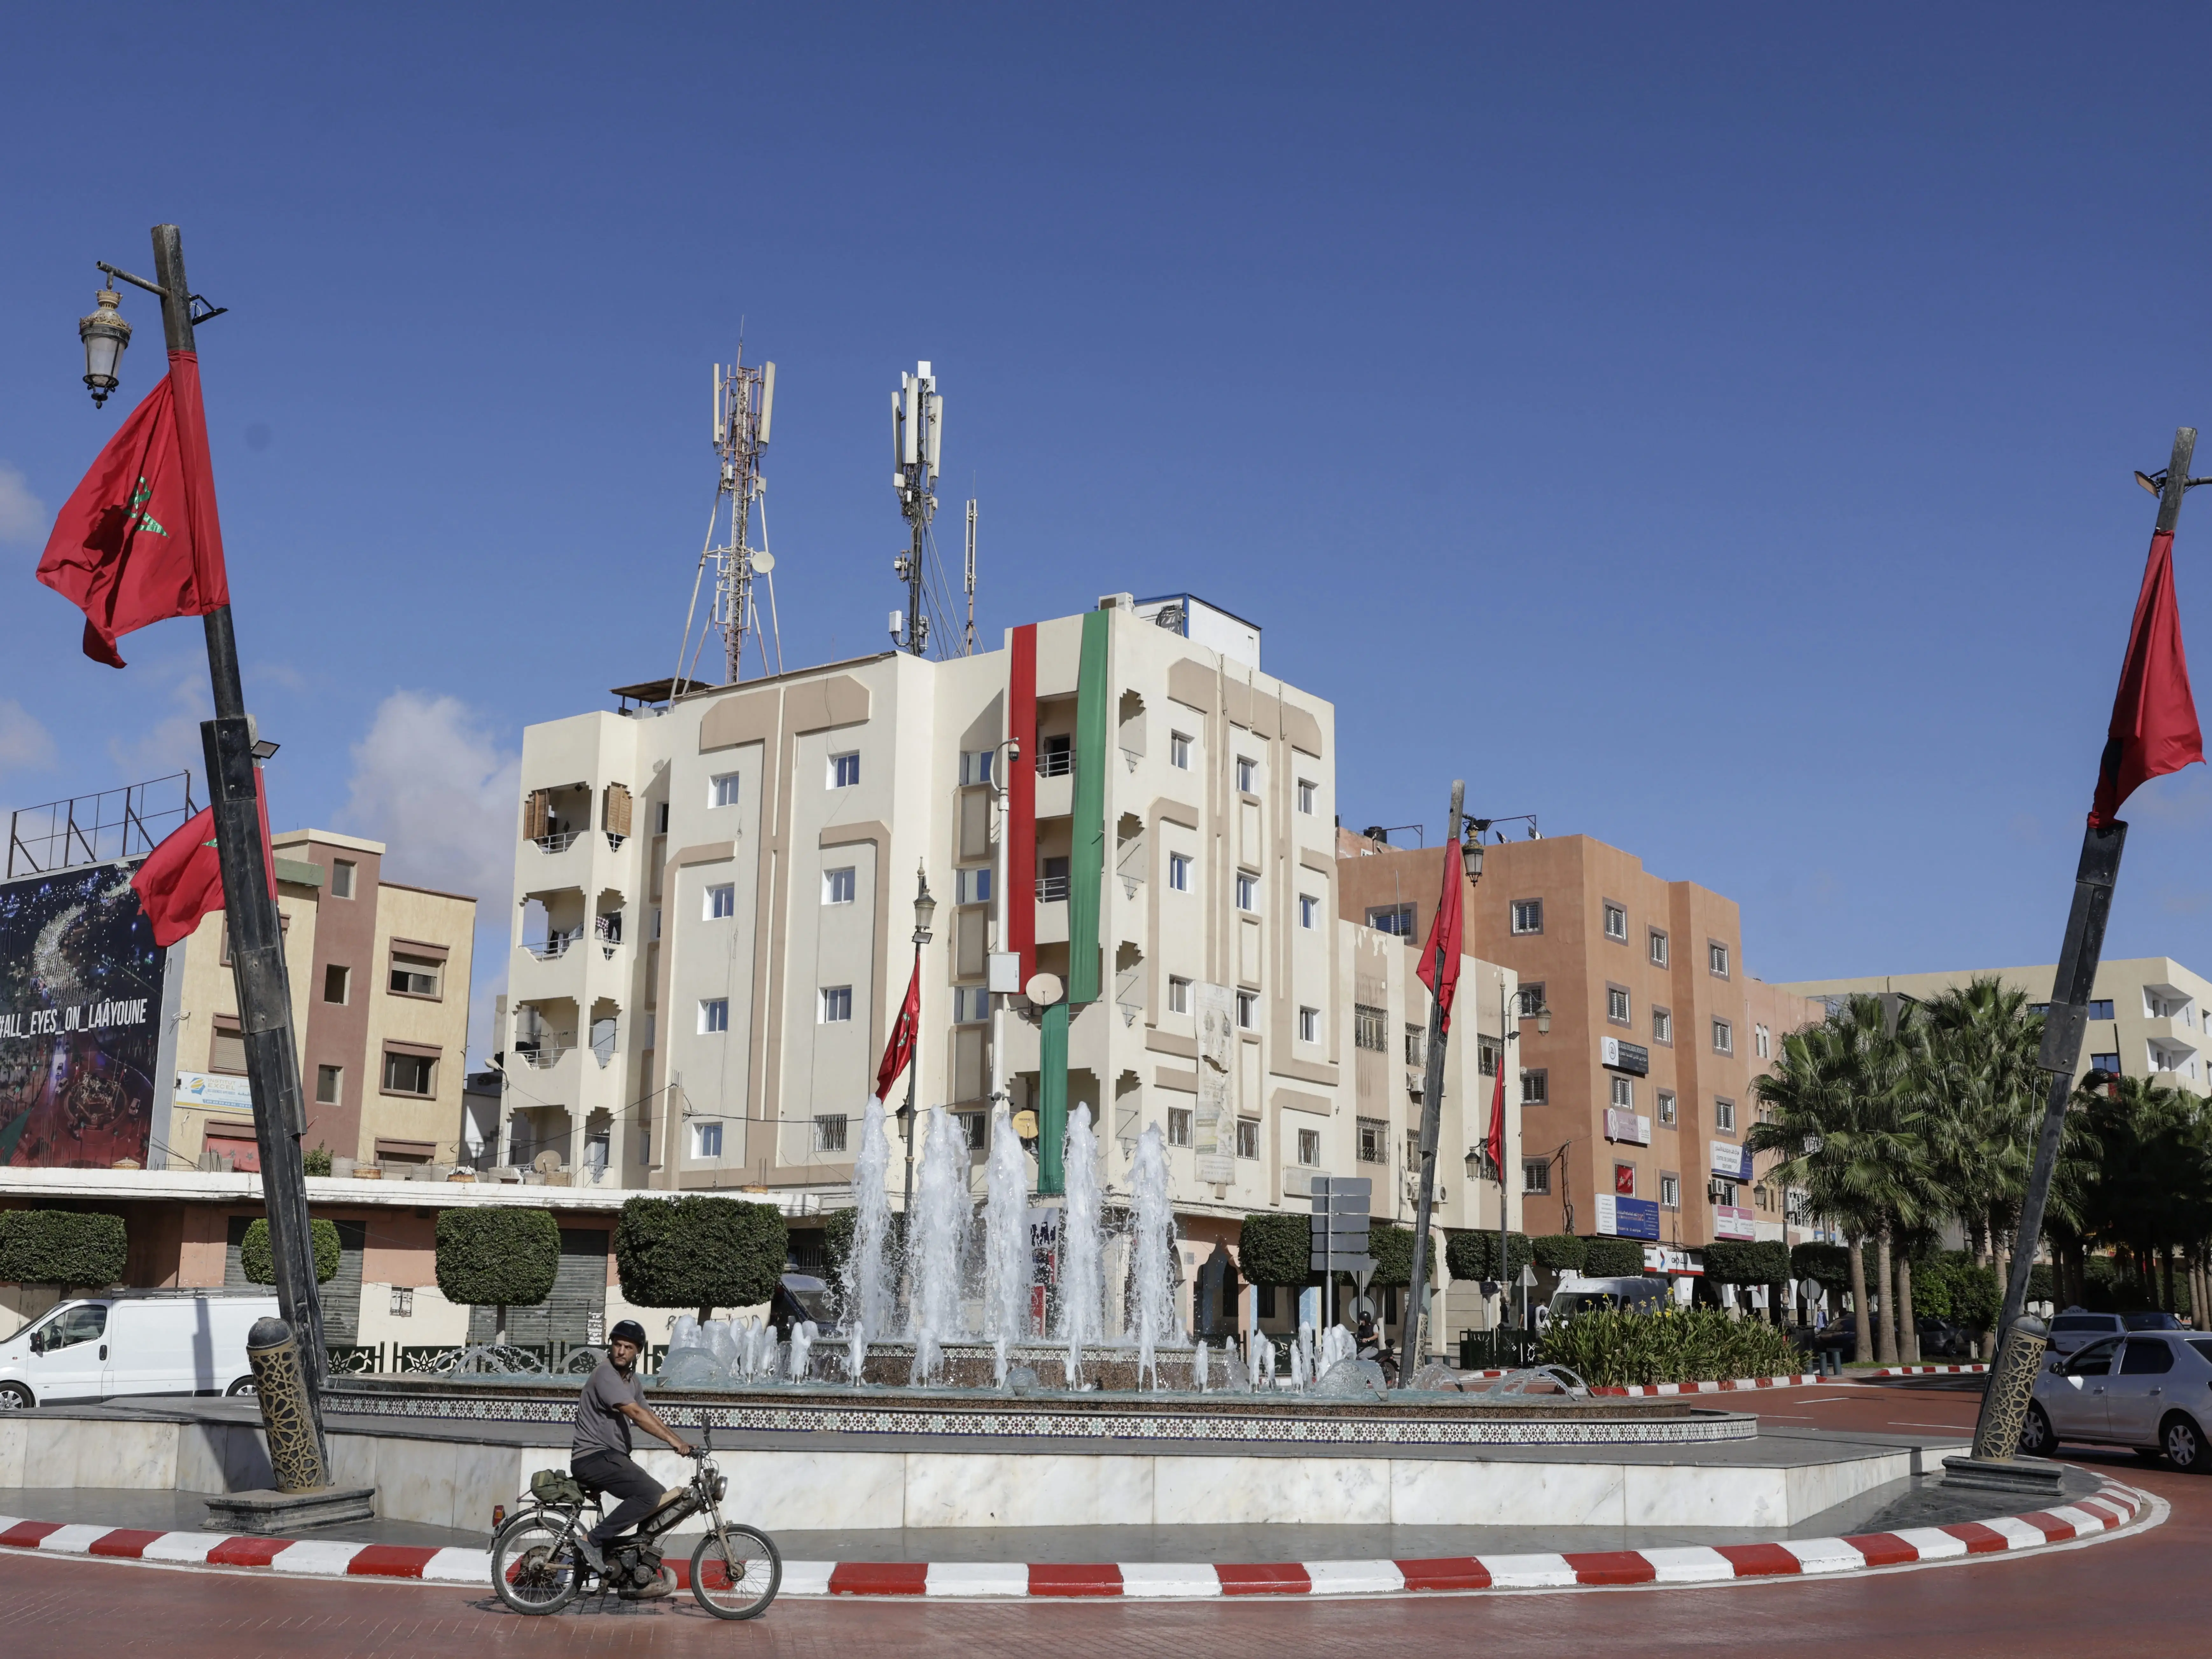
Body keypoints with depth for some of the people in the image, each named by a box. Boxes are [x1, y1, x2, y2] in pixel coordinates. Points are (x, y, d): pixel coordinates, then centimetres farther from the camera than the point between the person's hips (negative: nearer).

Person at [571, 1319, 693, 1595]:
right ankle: (594, 1540, -18)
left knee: (660, 1500, 5)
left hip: (612, 1457, 10)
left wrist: (681, 1441, -1)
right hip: (593, 1457, -10)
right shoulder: (606, 1375, -16)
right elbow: (636, 1414, -25)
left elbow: (648, 1415, 12)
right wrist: (673, 1440, -29)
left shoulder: (632, 1381, 16)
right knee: (651, 1494, -25)